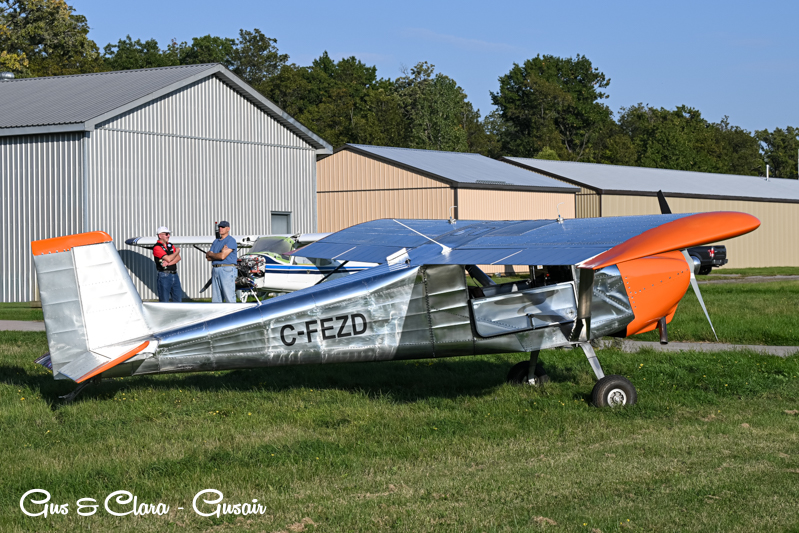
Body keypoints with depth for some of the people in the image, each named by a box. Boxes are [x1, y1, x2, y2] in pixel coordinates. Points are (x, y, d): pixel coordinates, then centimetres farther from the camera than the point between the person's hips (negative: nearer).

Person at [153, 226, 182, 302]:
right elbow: (168, 258, -20)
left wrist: (168, 263, -14)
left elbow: (178, 258, 5)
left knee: (178, 298, 10)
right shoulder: (157, 247, -9)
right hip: (164, 275, -7)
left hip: (174, 275, 7)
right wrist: (177, 251, -2)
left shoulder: (170, 245, 14)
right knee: (164, 300, -3)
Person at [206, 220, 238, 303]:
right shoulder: (216, 242, 21)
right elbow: (208, 258, 11)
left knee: (229, 298, -11)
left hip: (227, 270, -8)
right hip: (215, 270, 8)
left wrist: (210, 254, 3)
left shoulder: (231, 241, -3)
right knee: (216, 298, 6)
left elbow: (222, 256, -14)